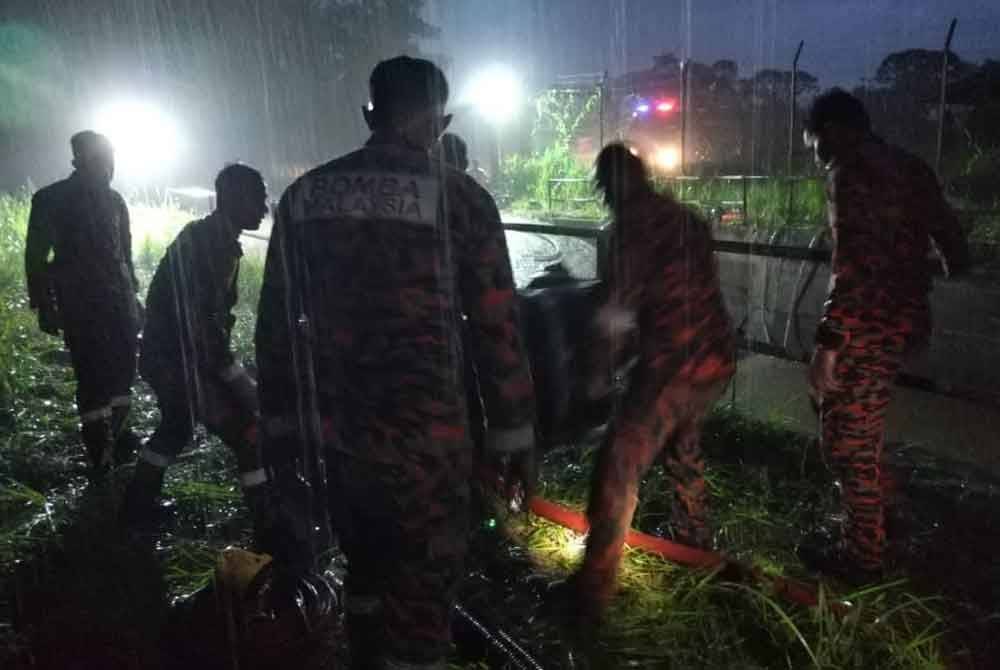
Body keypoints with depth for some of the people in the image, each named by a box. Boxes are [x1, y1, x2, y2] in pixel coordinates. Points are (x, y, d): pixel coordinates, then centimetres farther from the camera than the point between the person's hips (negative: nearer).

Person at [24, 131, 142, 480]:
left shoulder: (113, 199, 11)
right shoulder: (51, 199, -4)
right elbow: (36, 256, -3)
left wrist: (133, 296, 18)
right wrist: (44, 307, -7)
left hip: (119, 300, 5)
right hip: (79, 303, -5)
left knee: (122, 371, 5)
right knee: (92, 378, -6)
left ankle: (114, 436, 20)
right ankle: (101, 459, 1)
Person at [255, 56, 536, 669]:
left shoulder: (304, 195, 5)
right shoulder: (459, 198, -7)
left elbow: (276, 323, 8)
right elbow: (498, 329, -7)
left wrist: (282, 426, 17)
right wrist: (516, 437, 2)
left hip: (333, 432, 5)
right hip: (424, 439, -5)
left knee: (369, 565, 26)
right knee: (422, 590, 10)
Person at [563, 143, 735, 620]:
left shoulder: (634, 222, -8)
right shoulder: (687, 219, 16)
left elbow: (618, 311, -14)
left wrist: (601, 373, 0)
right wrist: (621, 357, 26)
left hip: (674, 365, -8)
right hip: (717, 357, 9)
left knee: (620, 466, -3)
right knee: (682, 440, 31)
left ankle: (593, 590, -1)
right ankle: (692, 534, 49)